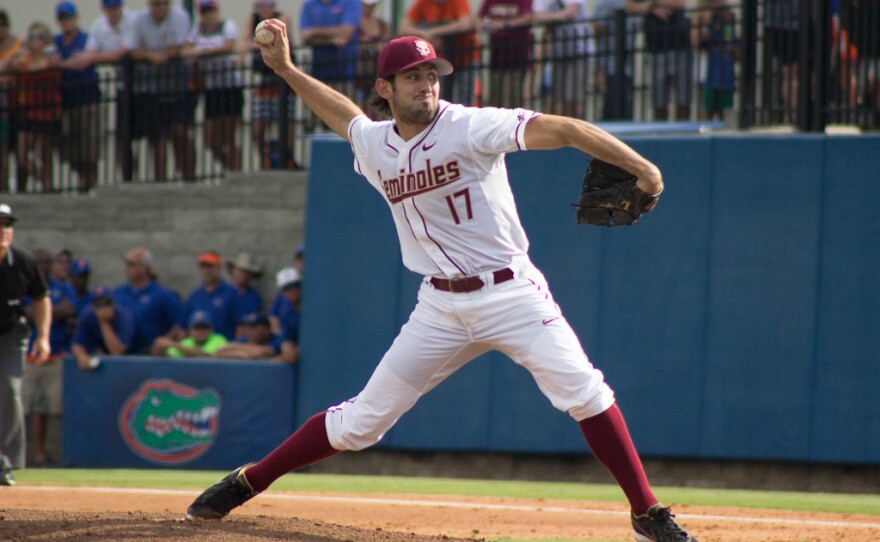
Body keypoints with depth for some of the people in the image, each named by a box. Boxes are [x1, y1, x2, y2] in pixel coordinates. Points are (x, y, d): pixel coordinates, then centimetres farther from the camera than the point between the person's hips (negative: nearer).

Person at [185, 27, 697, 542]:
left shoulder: (471, 128, -12)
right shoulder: (374, 147, 5)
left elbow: (562, 129, -22)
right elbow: (345, 114, 30)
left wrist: (639, 166, -32)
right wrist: (286, 69, 27)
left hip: (511, 292, -3)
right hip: (441, 307, 3)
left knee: (582, 391, -19)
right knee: (364, 418, 4)